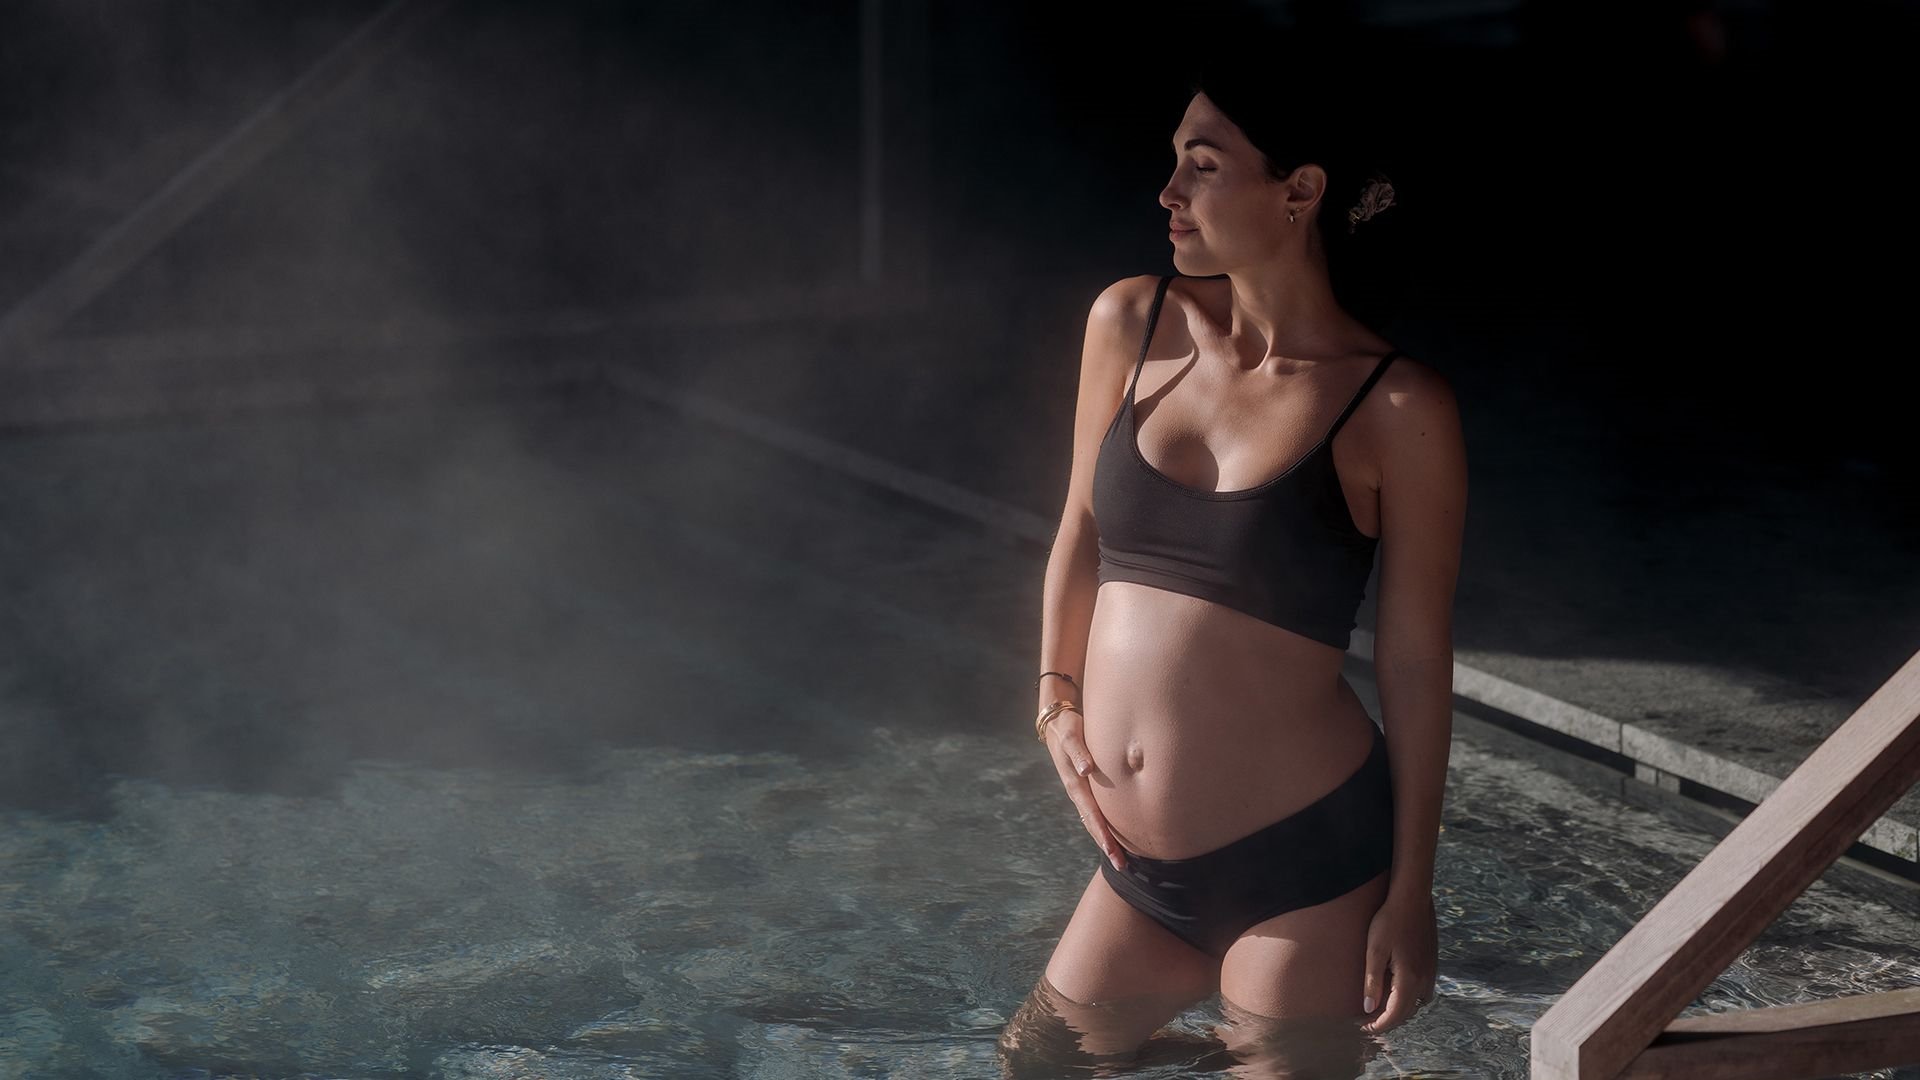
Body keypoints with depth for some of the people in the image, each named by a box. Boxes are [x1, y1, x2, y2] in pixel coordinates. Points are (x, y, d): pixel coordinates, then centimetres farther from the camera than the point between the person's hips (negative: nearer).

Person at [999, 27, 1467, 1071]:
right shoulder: (1131, 322, 2)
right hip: (1140, 867, 5)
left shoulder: (1396, 407, -10)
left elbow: (1415, 661, -5)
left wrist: (1410, 894, -4)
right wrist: (1058, 701, 4)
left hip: (1307, 867, -5)